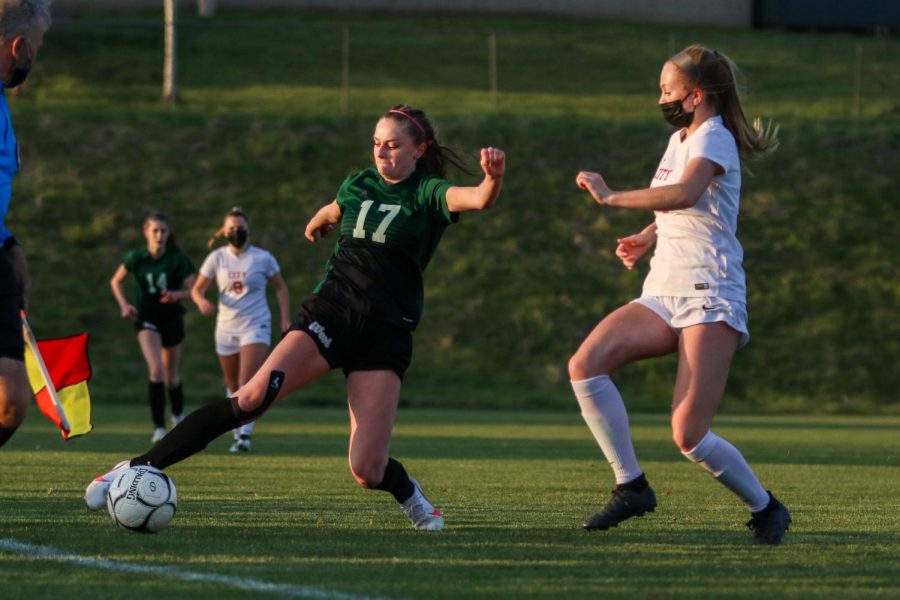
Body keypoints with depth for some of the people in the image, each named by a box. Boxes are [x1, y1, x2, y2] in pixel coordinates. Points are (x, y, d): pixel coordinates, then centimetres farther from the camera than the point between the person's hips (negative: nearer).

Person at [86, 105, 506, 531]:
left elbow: (477, 199, -25)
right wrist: (316, 223, 56)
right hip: (330, 312, 2)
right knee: (255, 396, -23)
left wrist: (493, 178, -47)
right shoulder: (358, 186, 10)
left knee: (366, 470, -13)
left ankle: (410, 495, 25)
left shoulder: (427, 193, -3)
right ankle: (138, 468, -21)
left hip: (385, 333, -2)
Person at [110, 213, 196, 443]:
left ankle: (178, 414, 43)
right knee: (156, 370, -21)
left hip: (171, 318, 1)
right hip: (146, 319, -1)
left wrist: (176, 294, -28)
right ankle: (159, 428, -20)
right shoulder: (137, 258, -7)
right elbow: (116, 281, 6)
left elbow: (192, 290, -7)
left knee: (171, 377, 12)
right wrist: (124, 304, -10)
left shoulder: (178, 259, -10)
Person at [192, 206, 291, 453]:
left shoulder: (263, 258, -2)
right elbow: (197, 289, 6)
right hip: (227, 328, 3)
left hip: (256, 326, -3)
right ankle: (237, 433, 23)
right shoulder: (217, 258, 2)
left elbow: (280, 287, 9)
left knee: (248, 383, -19)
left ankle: (245, 434, -22)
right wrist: (202, 301, -18)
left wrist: (285, 319, 1)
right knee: (233, 386, 10)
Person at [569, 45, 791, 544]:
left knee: (688, 435, -15)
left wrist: (611, 197, -27)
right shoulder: (678, 139, 17)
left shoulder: (714, 138, -10)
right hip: (662, 295, 8)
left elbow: (685, 194, -31)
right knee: (585, 364, -17)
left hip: (710, 299, -8)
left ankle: (766, 509, 9)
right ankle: (631, 486, -10)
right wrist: (647, 238, 17)